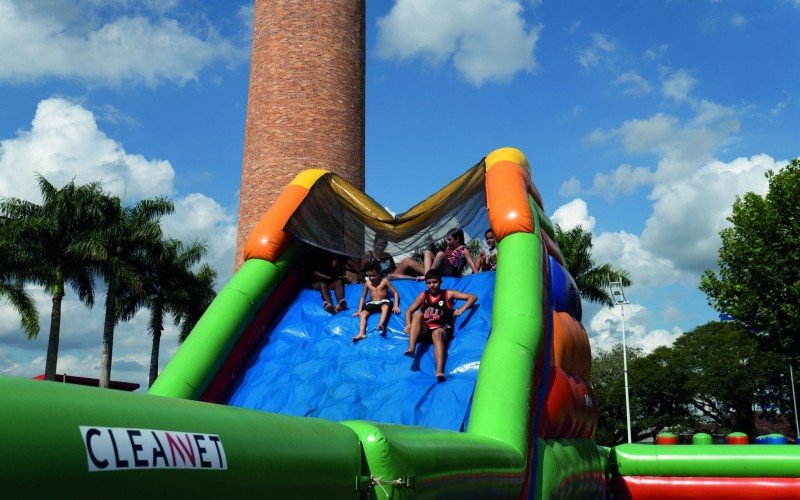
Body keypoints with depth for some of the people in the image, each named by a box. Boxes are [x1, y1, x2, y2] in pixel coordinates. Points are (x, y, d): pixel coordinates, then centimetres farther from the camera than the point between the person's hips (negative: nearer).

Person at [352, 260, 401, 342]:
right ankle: (361, 333, -39)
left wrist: (396, 305, -16)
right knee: (363, 313, -23)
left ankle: (380, 325, -59)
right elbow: (363, 297, 14)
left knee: (386, 307, -38)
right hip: (372, 303, 3)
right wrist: (359, 310, 5)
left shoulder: (384, 280, -3)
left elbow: (395, 293, -3)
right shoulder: (367, 283, 6)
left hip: (383, 301, -3)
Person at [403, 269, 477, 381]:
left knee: (437, 333, -38)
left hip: (442, 329, -3)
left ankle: (439, 371, -59)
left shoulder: (448, 294, 4)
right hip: (423, 330, 3)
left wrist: (462, 309, -16)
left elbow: (473, 297, 0)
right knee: (417, 313, -24)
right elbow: (409, 311, 10)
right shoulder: (423, 295, 12)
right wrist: (408, 325, -10)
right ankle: (411, 348, -42)